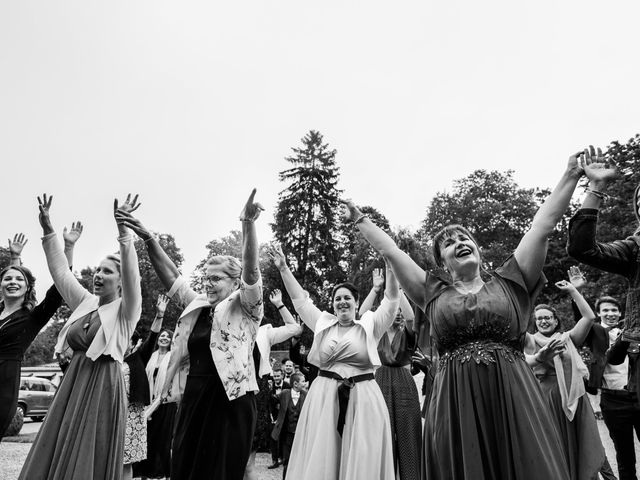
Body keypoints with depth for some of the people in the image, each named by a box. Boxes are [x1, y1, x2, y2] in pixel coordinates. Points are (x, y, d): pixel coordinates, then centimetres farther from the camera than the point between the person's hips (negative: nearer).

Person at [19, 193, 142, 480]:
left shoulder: (126, 310, -5)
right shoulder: (85, 303, 12)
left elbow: (131, 273, -22)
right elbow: (61, 271, 12)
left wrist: (123, 230, -34)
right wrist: (47, 229, 3)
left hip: (103, 386, -6)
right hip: (72, 383, 6)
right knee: (54, 455, 7)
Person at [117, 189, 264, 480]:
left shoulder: (244, 309, -3)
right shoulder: (197, 306, 13)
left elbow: (250, 270, -18)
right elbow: (171, 275, 8)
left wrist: (248, 224, -32)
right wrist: (147, 238, -3)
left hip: (229, 400, -5)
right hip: (193, 398, 6)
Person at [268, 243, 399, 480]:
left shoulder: (370, 325, 4)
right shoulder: (323, 324, 9)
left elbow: (391, 300, -3)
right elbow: (300, 299, 11)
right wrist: (283, 268, 8)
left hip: (362, 397, -1)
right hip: (324, 396, 2)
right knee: (321, 459, 5)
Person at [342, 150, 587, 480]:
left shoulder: (508, 284, 11)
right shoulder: (434, 294, 11)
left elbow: (542, 227, 8)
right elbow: (390, 250, 15)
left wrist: (572, 174, 7)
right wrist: (360, 220, 21)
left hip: (513, 398, 0)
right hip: (454, 403, 0)